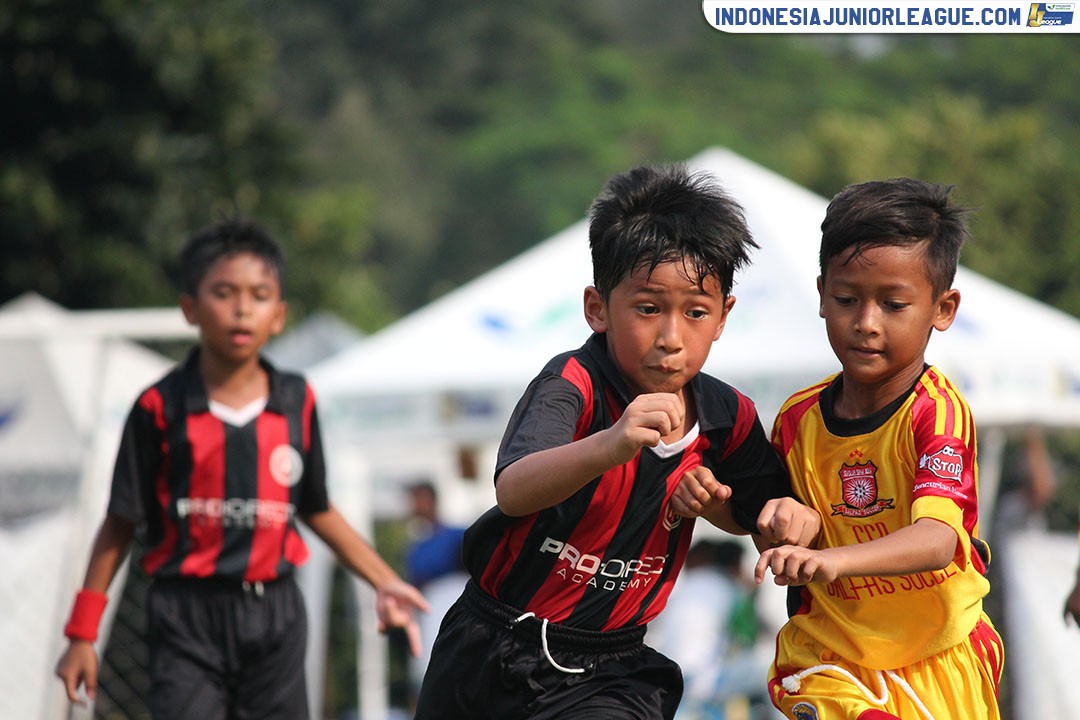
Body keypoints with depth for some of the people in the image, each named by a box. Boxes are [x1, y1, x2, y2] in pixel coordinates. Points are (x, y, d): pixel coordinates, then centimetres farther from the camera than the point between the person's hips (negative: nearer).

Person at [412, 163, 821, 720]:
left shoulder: (727, 418, -6)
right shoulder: (572, 385, -20)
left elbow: (750, 514, 13)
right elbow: (513, 491, -39)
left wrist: (787, 514, -12)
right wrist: (610, 445, -59)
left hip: (606, 669, 2)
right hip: (490, 651, -2)